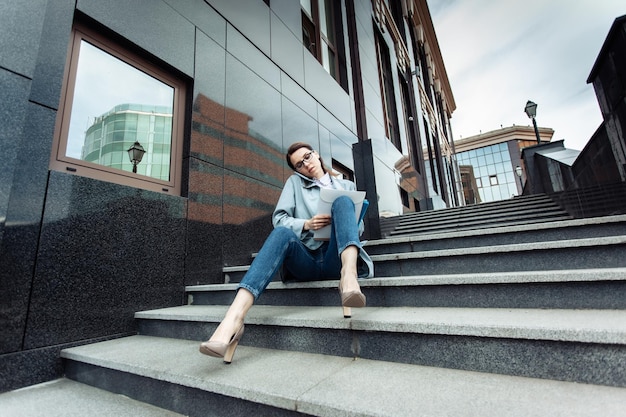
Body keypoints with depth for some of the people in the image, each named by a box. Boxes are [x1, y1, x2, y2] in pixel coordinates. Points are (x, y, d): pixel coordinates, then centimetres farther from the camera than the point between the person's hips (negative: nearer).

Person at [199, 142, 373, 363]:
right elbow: (279, 218, 7)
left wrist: (345, 225, -4)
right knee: (283, 232, -33)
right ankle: (233, 319, -47)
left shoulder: (347, 185, 22)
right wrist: (306, 224, -12)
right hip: (306, 260, 0)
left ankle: (349, 278, -49)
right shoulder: (294, 181, 19)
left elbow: (359, 227, 20)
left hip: (335, 259, 0)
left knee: (342, 202, -23)